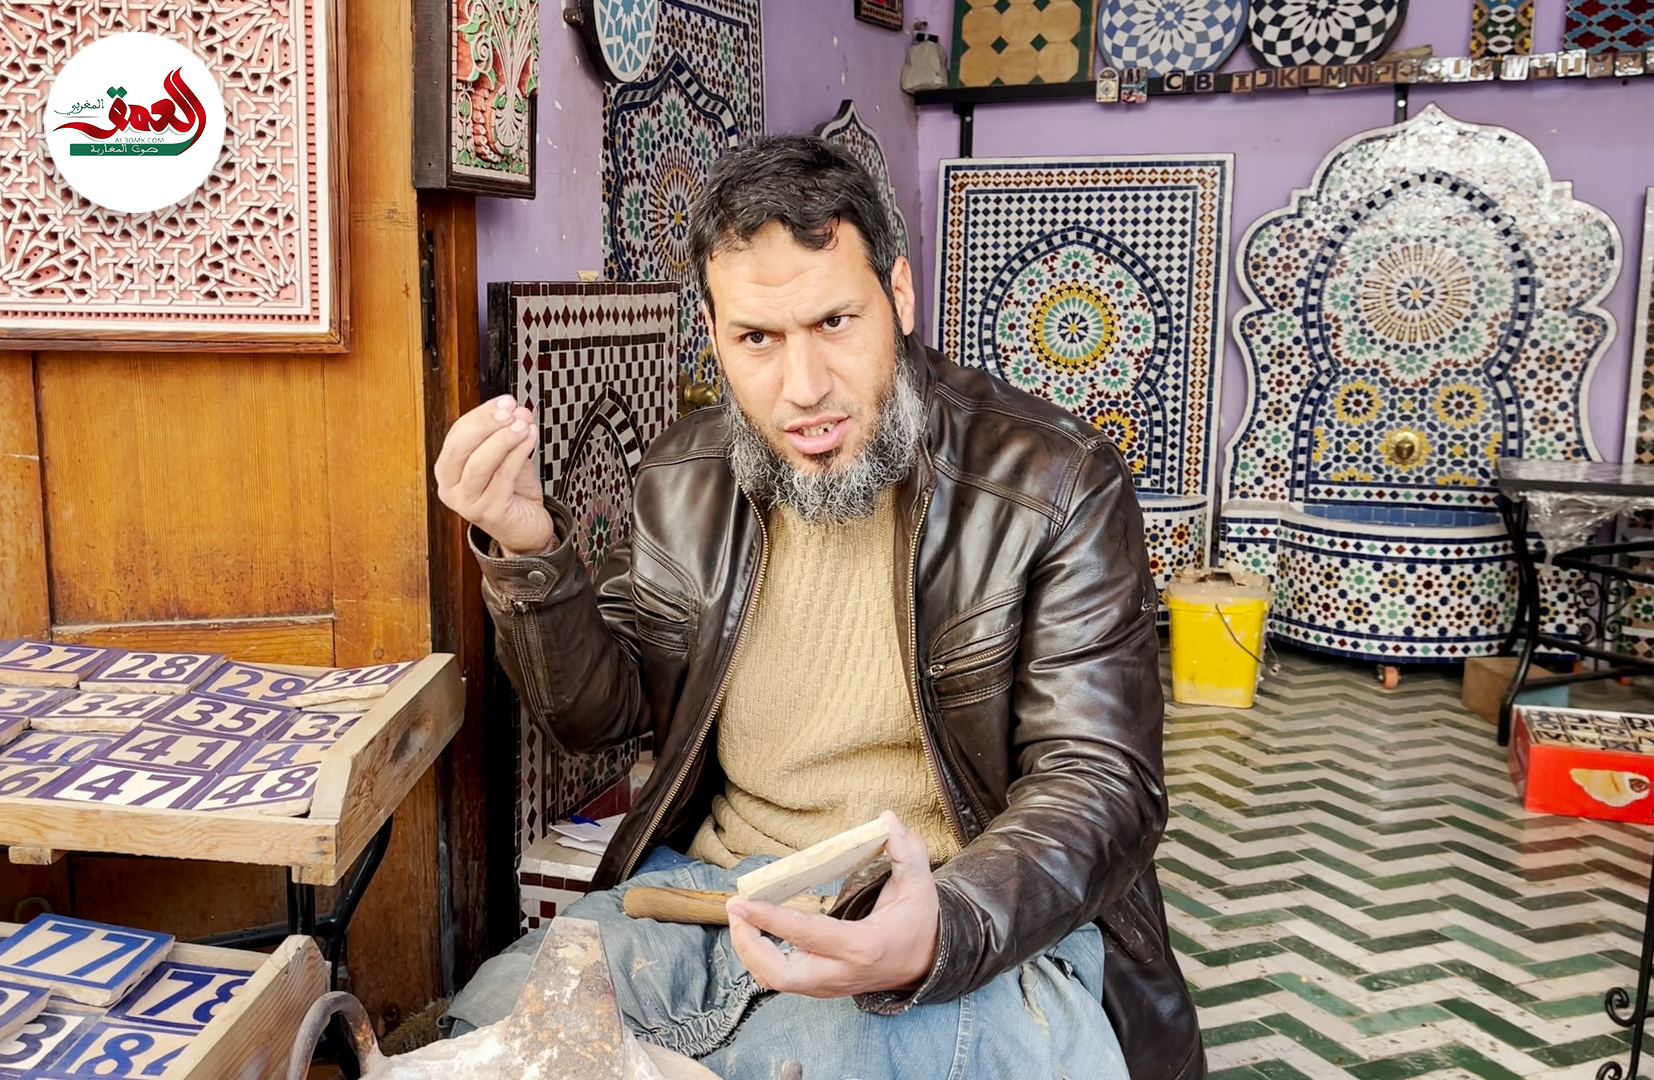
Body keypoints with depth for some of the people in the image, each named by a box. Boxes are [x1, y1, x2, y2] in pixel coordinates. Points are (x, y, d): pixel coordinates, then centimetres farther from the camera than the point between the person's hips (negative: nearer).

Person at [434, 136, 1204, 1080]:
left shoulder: (1060, 488, -12)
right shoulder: (688, 479, 3)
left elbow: (1100, 784, -14)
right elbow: (602, 712, 9)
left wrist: (942, 929, -34)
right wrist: (529, 551, -10)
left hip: (979, 919, -4)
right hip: (708, 886, 5)